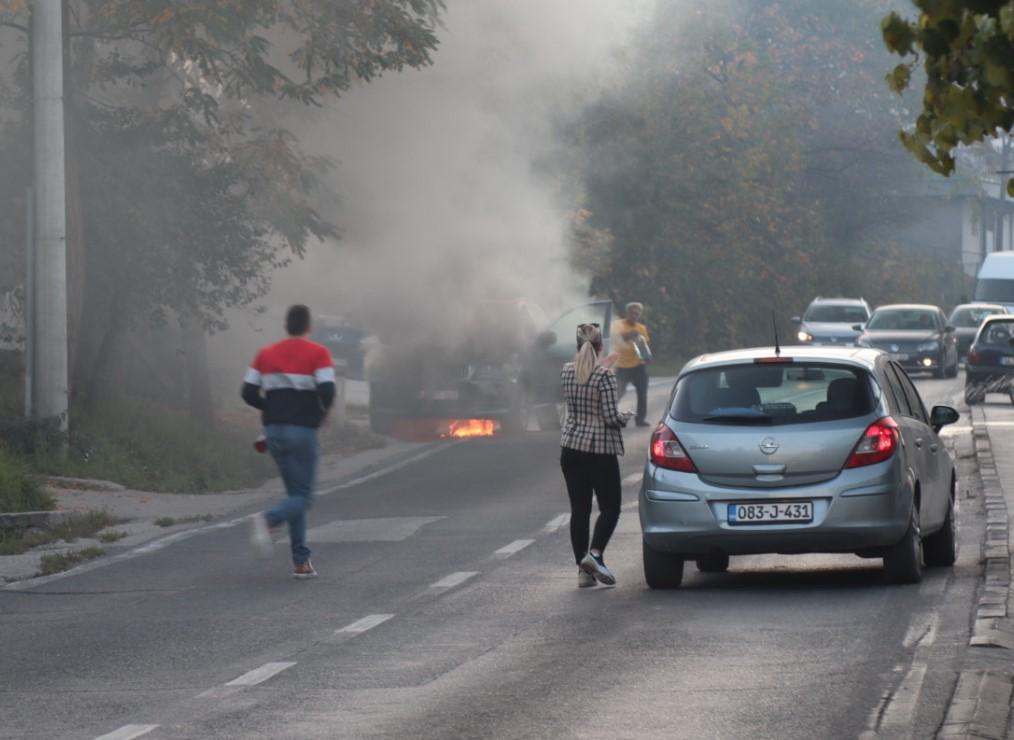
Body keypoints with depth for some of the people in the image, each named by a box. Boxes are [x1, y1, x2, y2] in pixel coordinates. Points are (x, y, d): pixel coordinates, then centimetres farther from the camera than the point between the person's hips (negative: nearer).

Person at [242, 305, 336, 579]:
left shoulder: (266, 354, 7)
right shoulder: (318, 354, -6)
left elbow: (248, 393, 3)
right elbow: (327, 391, -16)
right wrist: (321, 412, 5)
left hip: (274, 431, 5)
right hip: (303, 431, -5)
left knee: (295, 493, 14)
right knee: (302, 496, 2)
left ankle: (301, 562, 8)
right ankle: (268, 520, -30)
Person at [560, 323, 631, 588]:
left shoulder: (566, 371, 3)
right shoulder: (605, 375, -14)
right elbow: (610, 416, -18)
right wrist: (625, 418, 6)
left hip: (571, 446, 5)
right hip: (601, 448, -5)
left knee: (579, 509, 7)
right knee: (610, 508, 7)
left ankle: (583, 570, 5)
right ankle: (594, 554, -14)